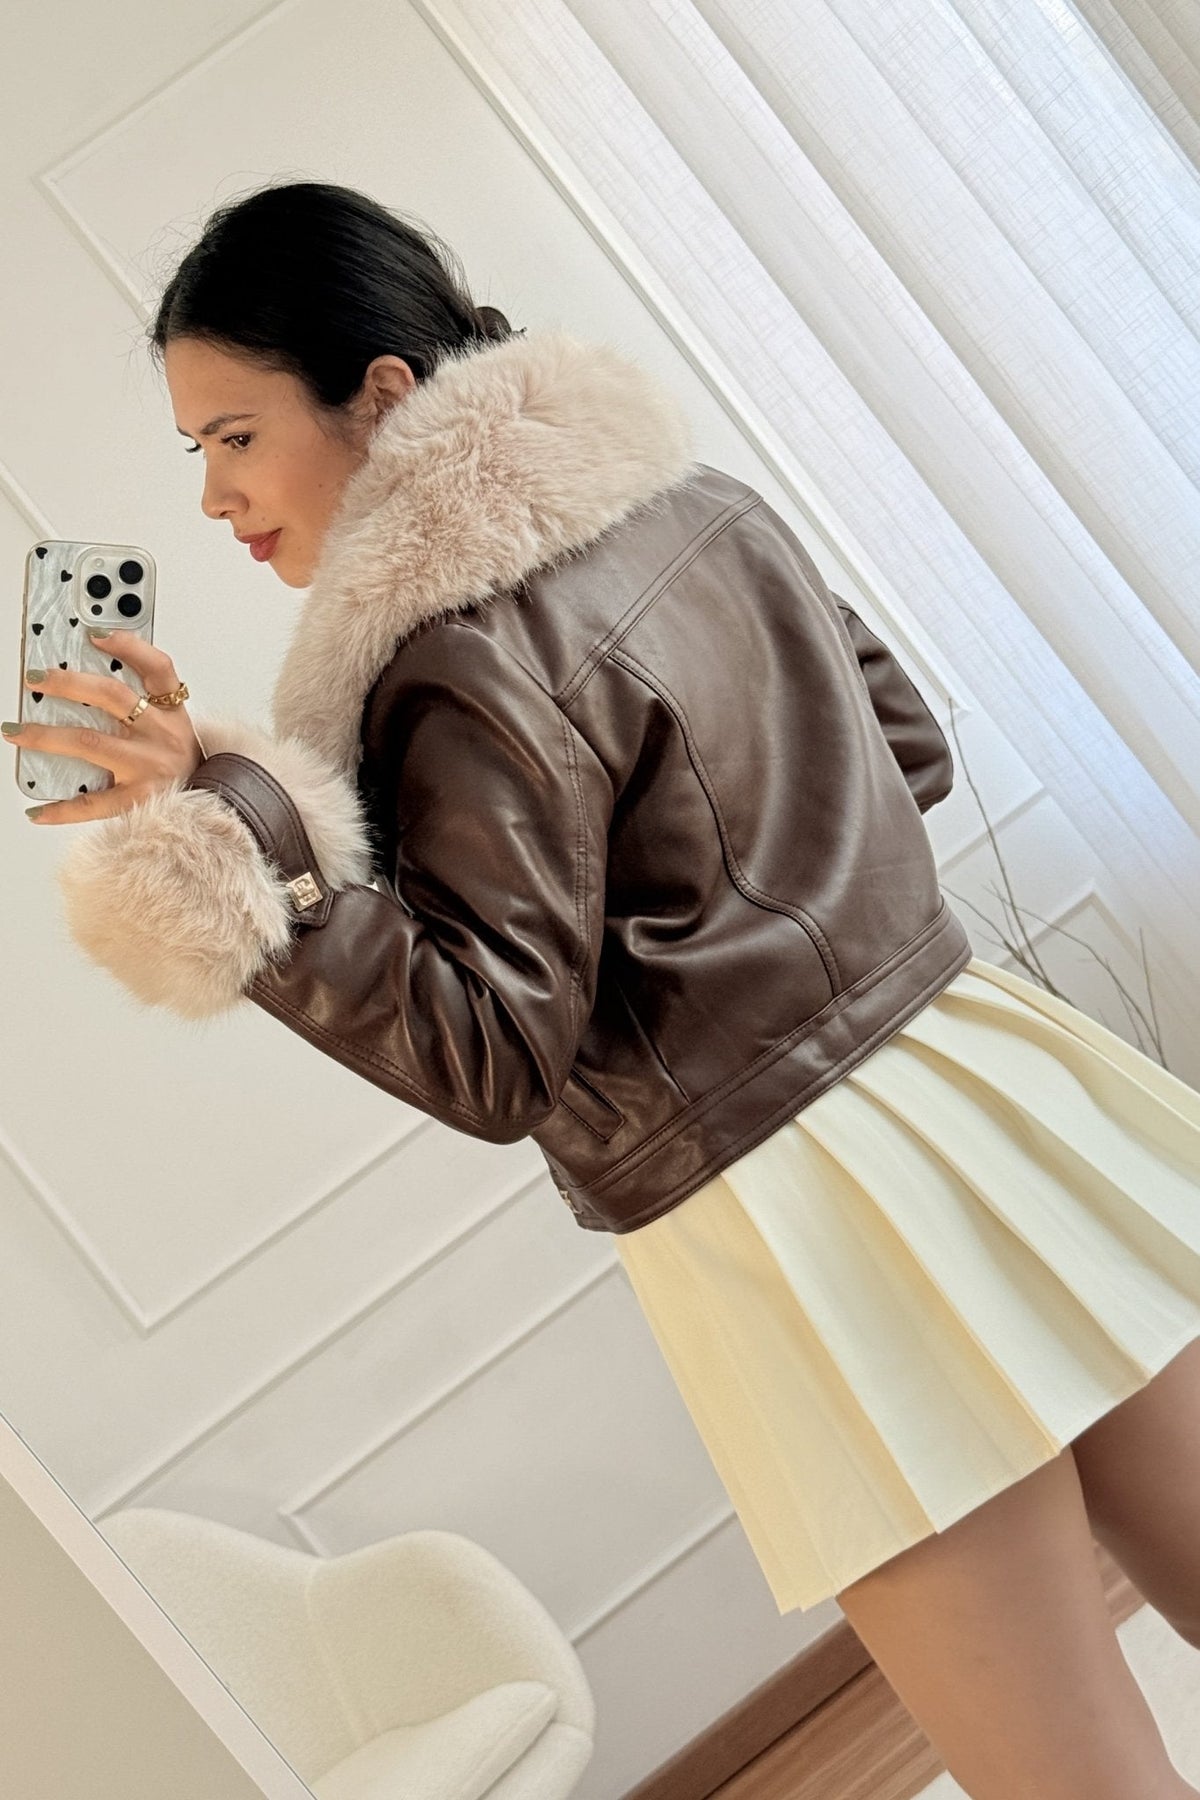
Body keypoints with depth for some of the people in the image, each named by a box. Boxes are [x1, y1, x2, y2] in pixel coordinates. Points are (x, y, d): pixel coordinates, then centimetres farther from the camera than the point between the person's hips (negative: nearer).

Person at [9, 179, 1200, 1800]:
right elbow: (908, 747, 15)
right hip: (953, 1052, 8)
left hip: (789, 1225, -8)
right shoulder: (692, 492, 7)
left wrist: (228, 823, -23)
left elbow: (495, 1062, -16)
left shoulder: (467, 663, -17)